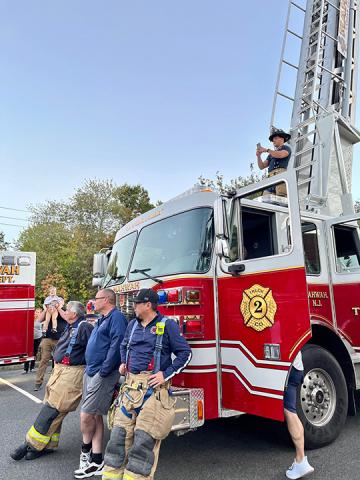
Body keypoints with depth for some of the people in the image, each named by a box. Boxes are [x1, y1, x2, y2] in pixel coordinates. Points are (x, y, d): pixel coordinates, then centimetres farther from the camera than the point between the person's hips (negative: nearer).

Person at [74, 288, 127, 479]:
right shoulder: (102, 320, 17)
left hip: (102, 375, -9)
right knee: (95, 416, 12)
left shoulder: (116, 317, -13)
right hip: (91, 372, 9)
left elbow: (117, 345, -23)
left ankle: (86, 450, 23)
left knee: (86, 415, -4)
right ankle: (96, 460, 22)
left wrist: (104, 370, -22)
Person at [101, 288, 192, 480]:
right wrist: (123, 363, 15)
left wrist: (166, 374, -11)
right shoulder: (133, 324, 12)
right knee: (120, 433, 8)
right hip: (131, 385, 6)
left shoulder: (167, 325, -6)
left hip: (154, 388, -6)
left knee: (144, 438, -5)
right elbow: (124, 345, 32)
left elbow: (185, 353, -5)